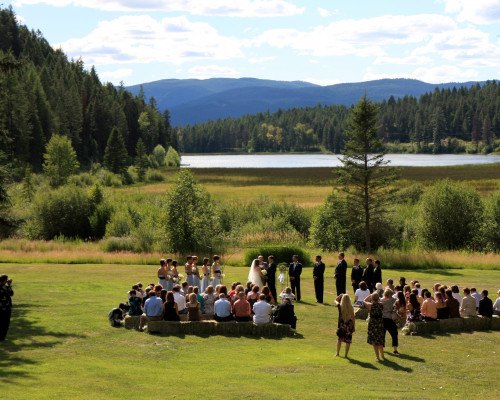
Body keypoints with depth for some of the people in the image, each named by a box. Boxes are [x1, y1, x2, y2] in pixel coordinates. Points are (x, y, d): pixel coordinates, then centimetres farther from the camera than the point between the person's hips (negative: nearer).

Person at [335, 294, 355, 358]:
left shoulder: (340, 306, -11)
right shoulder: (351, 308, -13)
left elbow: (336, 300, 13)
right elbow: (353, 318, -7)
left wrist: (340, 295, 8)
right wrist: (354, 327, 1)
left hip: (341, 325, 2)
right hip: (349, 325, -2)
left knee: (339, 339, 20)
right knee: (348, 340, 7)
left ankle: (337, 353, 25)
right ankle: (346, 354, 7)